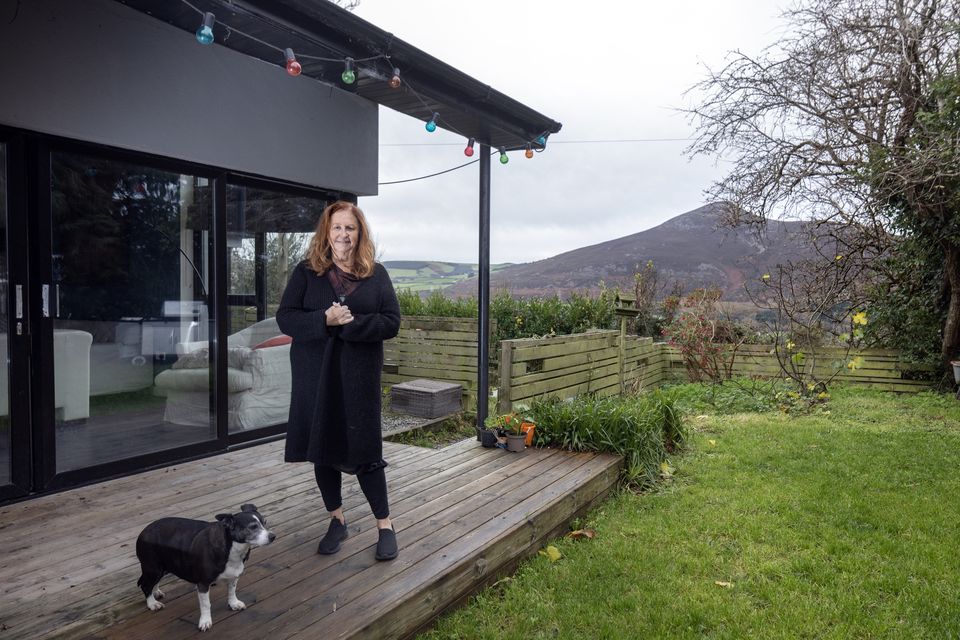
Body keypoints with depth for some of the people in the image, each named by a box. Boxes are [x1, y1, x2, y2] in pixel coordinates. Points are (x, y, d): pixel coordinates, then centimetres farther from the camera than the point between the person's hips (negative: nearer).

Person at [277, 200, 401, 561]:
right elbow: (285, 318, -3)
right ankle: (337, 521, 28)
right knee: (323, 448, 10)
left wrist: (351, 324, -18)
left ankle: (385, 525, 15)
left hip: (360, 376, -1)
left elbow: (391, 322, -4)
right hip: (315, 375, 2)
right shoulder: (306, 272, 3)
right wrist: (325, 320, -19)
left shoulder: (376, 274, 3)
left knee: (364, 450, 0)